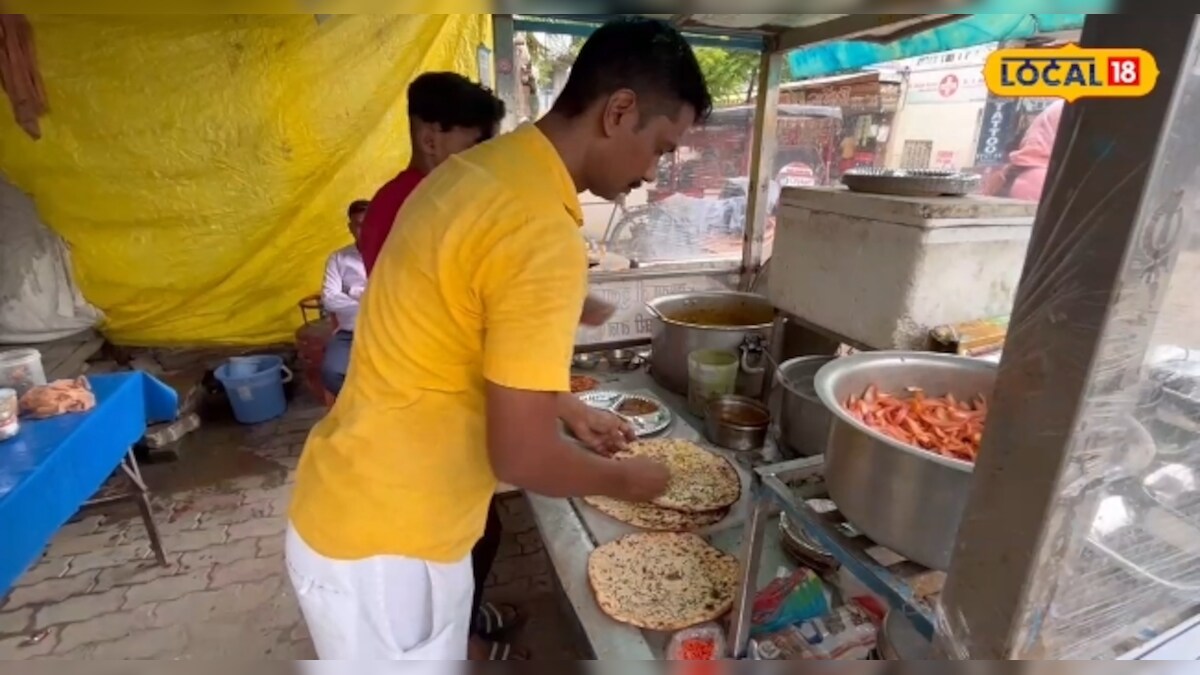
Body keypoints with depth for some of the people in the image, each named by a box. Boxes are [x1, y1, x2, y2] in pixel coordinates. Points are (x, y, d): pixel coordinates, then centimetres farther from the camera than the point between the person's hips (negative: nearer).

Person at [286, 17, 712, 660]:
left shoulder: (479, 169, 2)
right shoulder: (541, 233, -28)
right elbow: (521, 457, -25)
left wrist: (567, 407, 14)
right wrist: (621, 479, -6)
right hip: (382, 544, -8)